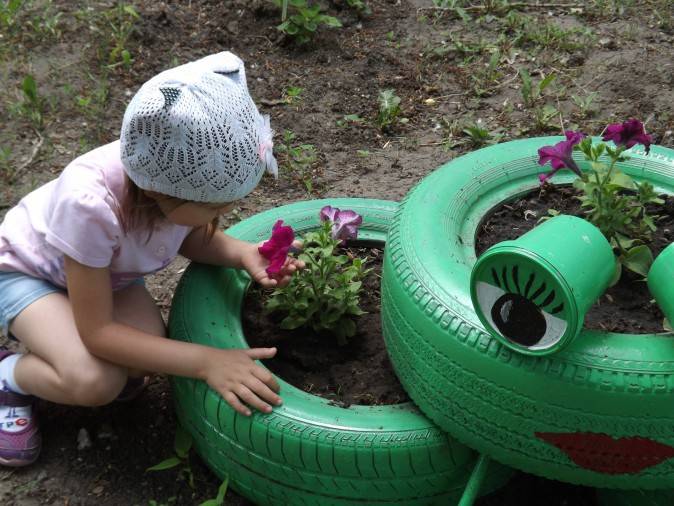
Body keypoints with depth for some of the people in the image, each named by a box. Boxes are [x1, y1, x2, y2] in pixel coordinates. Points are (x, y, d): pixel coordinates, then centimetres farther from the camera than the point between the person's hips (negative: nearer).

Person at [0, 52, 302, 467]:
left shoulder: (182, 172, -28)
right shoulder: (91, 205, -43)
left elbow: (191, 237, -3)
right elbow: (97, 331, -34)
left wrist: (242, 254, -24)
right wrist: (205, 361, -39)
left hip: (108, 268, 5)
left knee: (146, 350, -23)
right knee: (95, 382, -28)